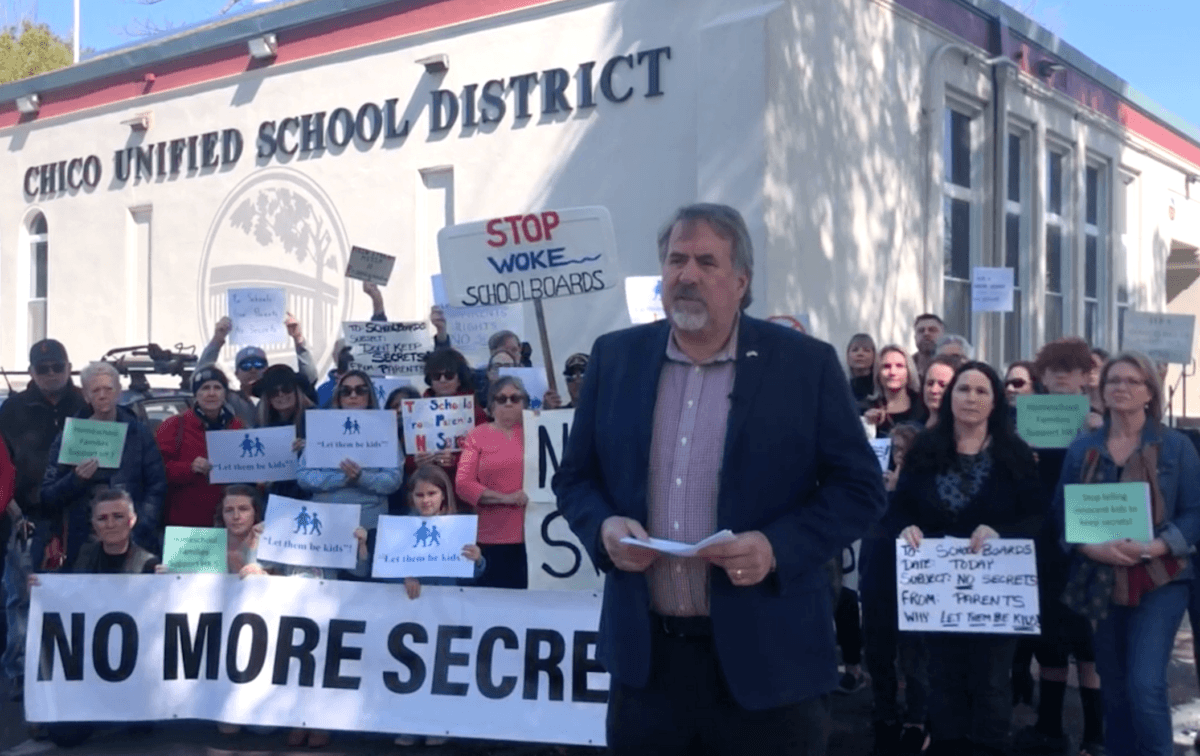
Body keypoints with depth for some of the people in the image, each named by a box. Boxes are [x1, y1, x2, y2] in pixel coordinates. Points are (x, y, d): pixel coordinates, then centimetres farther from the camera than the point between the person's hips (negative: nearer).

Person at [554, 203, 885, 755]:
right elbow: (575, 475, 12)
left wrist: (778, 547, -17)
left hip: (766, 658, -2)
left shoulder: (806, 364, -3)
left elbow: (860, 487, -2)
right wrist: (603, 526, -9)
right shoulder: (615, 357, 6)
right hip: (644, 653, 3)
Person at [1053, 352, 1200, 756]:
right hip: (1101, 581, 3)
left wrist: (1154, 547, -19)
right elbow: (1062, 513, 3)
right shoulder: (1081, 448, 5)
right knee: (1114, 689, 11)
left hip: (1159, 580, -3)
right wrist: (1094, 547, -15)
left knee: (1146, 686, -13)